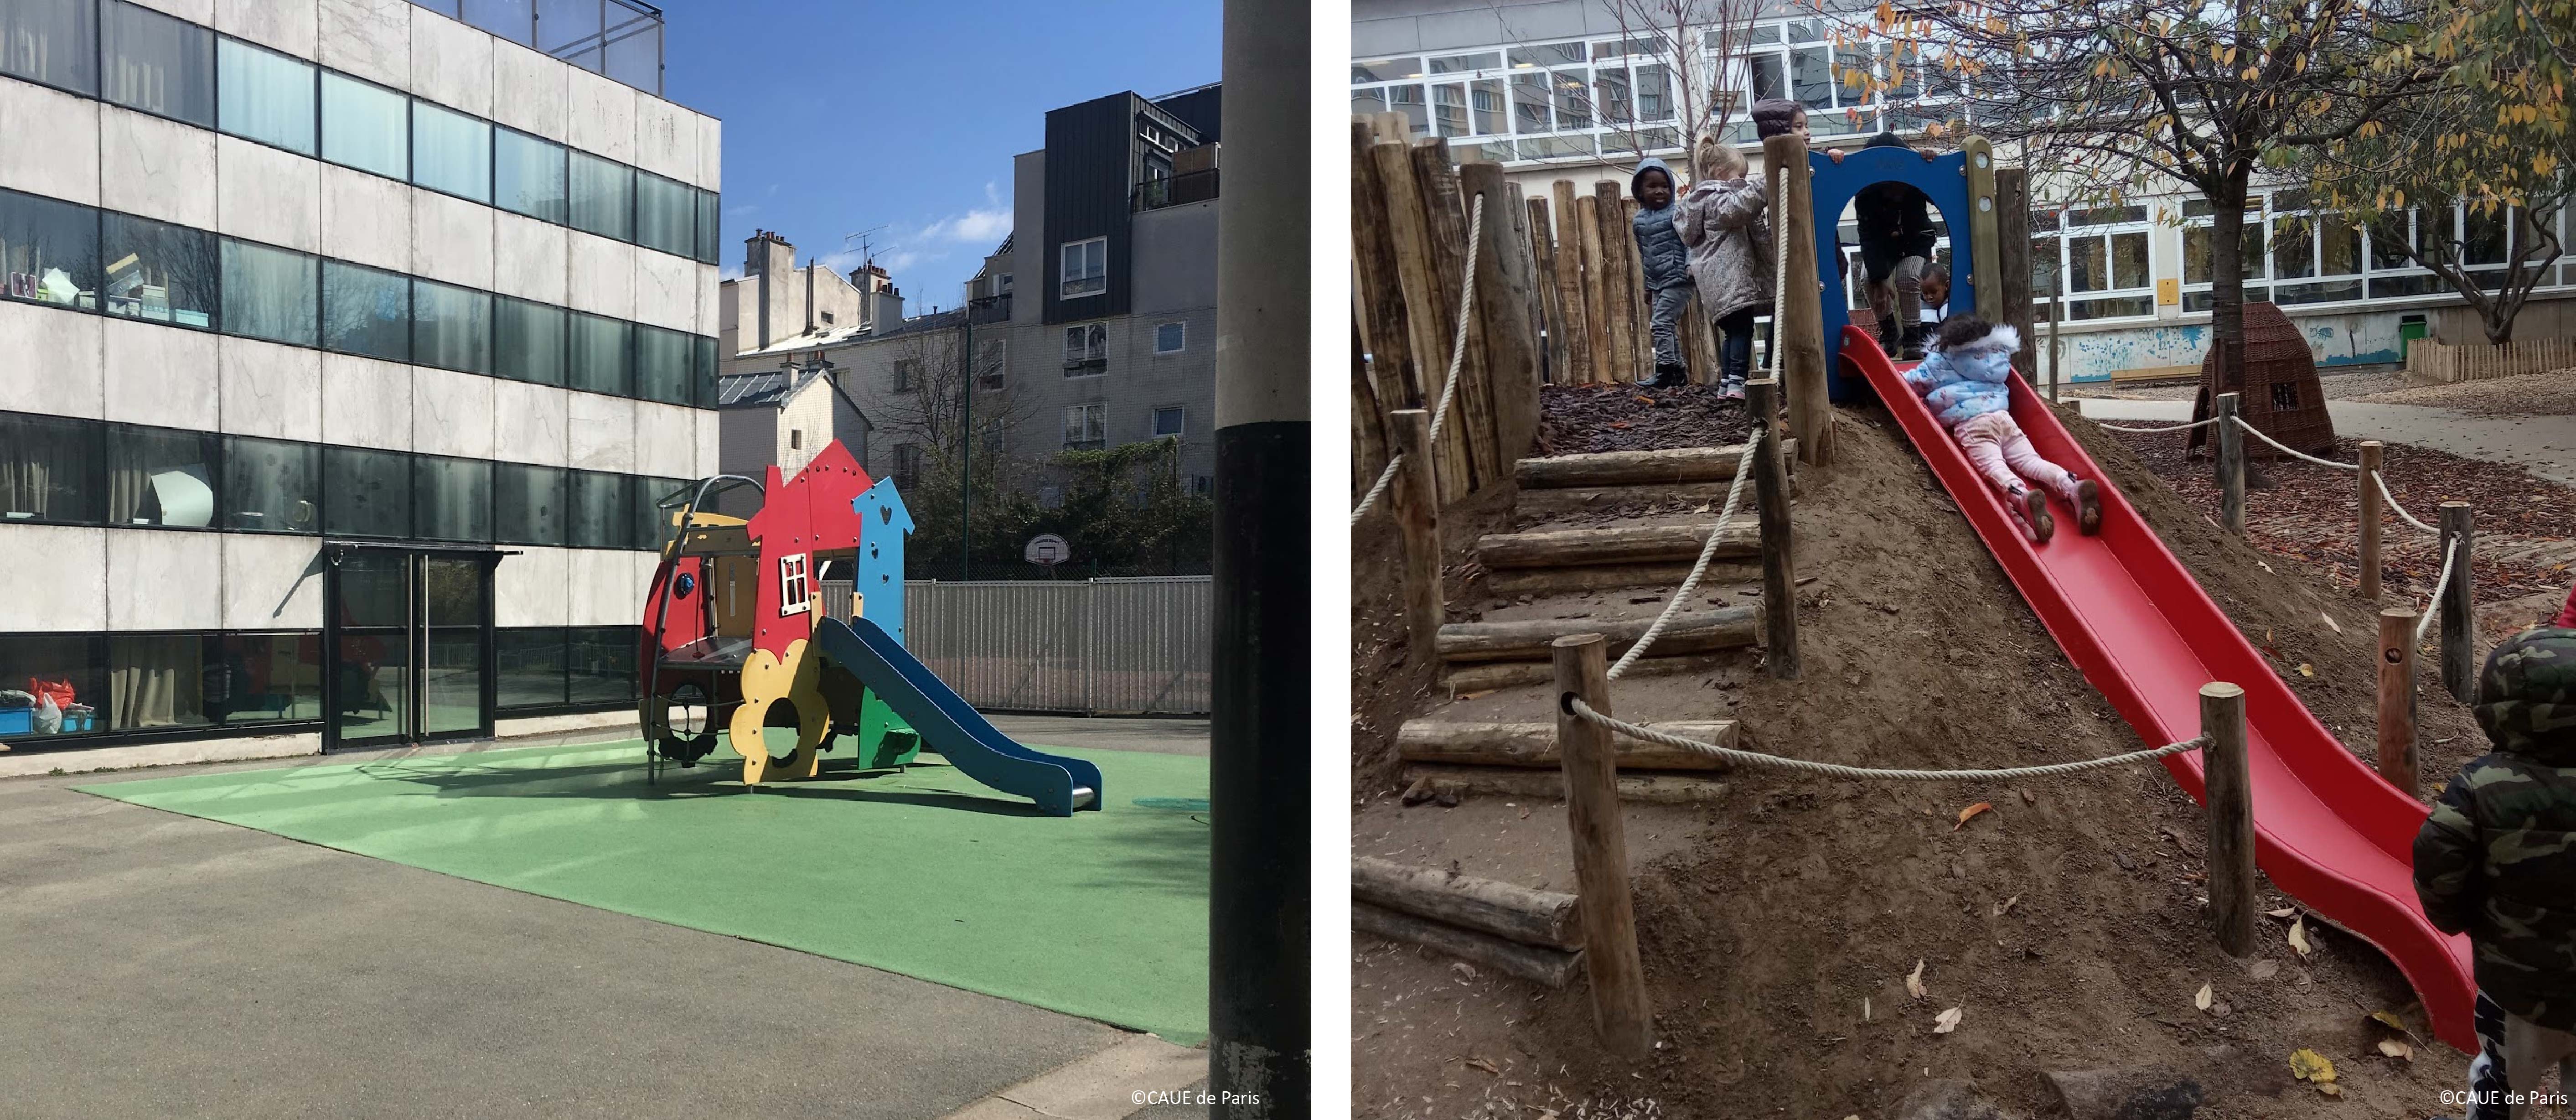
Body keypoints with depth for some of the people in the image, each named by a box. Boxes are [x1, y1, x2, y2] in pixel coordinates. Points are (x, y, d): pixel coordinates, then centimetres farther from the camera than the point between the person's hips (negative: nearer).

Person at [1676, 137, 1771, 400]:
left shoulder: (1699, 199, 22)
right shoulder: (1715, 198, -9)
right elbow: (1734, 208, -30)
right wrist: (1762, 189, -32)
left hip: (1717, 279, 10)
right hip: (1730, 277, -10)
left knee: (1732, 330, 13)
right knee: (1742, 329, -11)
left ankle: (1725, 383, 12)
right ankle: (1736, 383, -16)